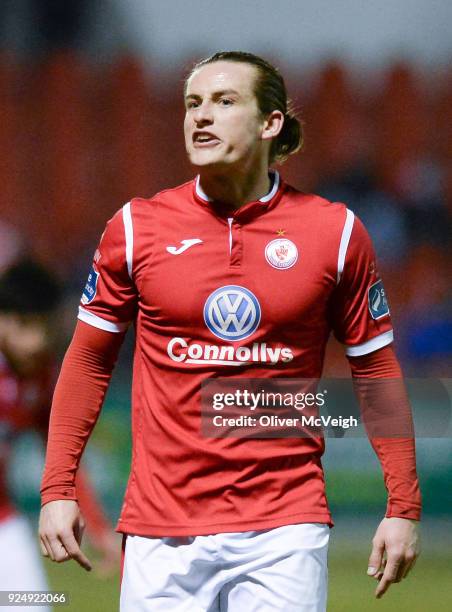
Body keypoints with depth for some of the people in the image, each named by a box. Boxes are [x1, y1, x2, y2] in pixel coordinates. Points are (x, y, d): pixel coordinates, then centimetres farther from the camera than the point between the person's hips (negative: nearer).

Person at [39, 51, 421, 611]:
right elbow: (89, 360, 11)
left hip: (284, 528, -1)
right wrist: (57, 487, 5)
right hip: (163, 534, 1)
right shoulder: (136, 227, 3)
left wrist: (403, 505, 5)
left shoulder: (336, 232, 2)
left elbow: (376, 369, 8)